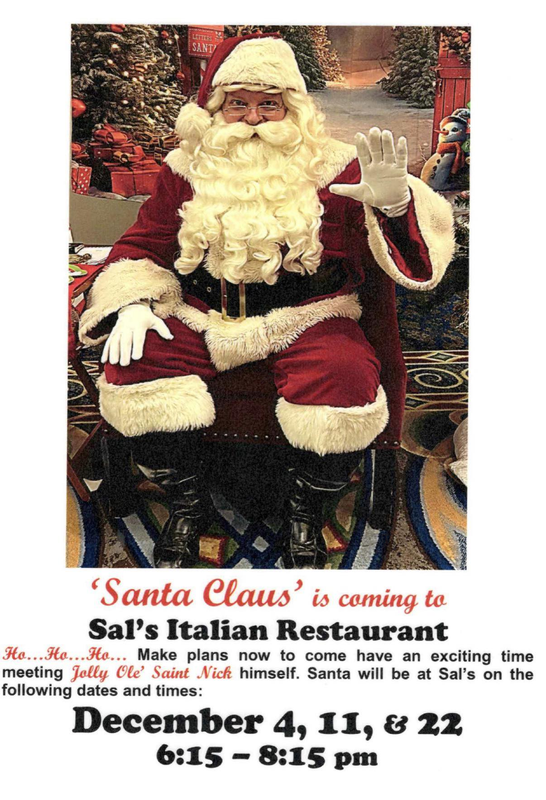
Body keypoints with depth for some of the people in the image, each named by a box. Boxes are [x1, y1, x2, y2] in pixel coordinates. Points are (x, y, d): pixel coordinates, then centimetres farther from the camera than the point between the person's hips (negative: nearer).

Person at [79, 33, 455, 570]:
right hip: (200, 318, 2)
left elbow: (408, 249, -3)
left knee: (348, 385, -32)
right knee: (131, 369, -24)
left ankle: (304, 508, -1)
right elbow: (143, 244, 14)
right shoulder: (186, 168, 10)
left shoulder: (332, 166, 4)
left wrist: (394, 204, -27)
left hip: (307, 318, -1)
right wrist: (132, 304, -6)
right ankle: (186, 501, 1)